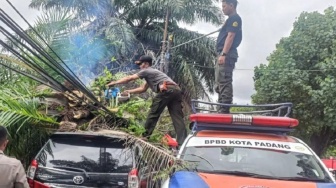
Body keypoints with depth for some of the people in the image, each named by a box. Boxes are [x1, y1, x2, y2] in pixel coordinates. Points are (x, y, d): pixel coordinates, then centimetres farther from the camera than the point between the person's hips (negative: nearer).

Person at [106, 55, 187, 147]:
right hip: (176, 90, 8)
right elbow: (143, 88, 43)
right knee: (178, 117, -1)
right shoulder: (152, 73, 38)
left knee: (153, 114, 5)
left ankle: (145, 136, 15)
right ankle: (182, 142, -8)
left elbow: (129, 78, 15)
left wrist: (114, 83, 26)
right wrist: (129, 91, 42)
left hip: (166, 90, -8)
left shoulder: (146, 71, 12)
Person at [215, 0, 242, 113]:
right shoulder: (232, 19, 25)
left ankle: (224, 110, -16)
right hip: (224, 55, 11)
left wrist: (223, 54, -23)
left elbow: (230, 36, -16)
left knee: (224, 83, -14)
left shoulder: (234, 18, -6)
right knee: (220, 83, 12)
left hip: (227, 55, -11)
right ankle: (222, 110, 15)